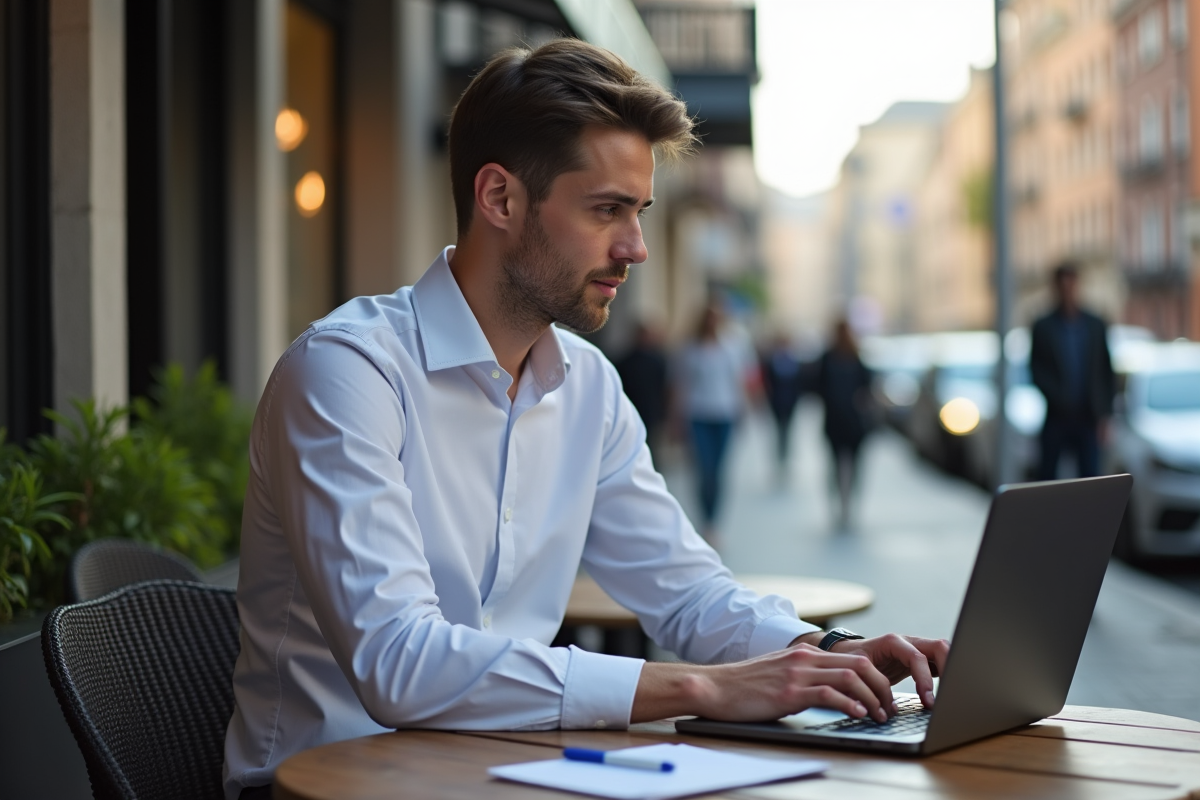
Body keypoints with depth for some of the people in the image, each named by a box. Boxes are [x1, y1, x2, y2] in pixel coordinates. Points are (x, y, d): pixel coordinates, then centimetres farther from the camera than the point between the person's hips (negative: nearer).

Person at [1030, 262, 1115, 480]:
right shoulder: (1043, 327, 3)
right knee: (1048, 472, 4)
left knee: (1090, 475, -3)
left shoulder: (1096, 326, 8)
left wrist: (1105, 413, 1)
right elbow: (1036, 371, 0)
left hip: (1088, 417, 1)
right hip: (1057, 415, -1)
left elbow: (1107, 371, 8)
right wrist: (1056, 396, -15)